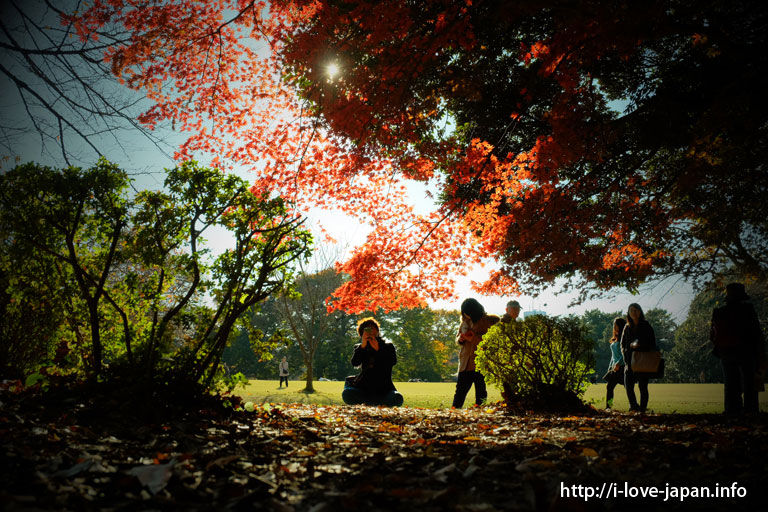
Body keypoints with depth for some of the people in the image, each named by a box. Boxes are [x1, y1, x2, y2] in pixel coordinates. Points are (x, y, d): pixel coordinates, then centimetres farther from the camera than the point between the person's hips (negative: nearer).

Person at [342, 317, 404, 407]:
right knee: (347, 394, -29)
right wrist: (362, 346, -22)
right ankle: (379, 403, -15)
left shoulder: (388, 346, 10)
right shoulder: (359, 347, 12)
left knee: (397, 399, -33)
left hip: (384, 389, -1)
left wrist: (378, 349, -20)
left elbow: (393, 361, -11)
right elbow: (355, 363, -10)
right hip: (364, 388, 1)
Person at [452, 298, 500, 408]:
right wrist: (460, 339, -2)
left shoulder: (488, 321, -4)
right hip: (465, 362, 5)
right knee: (460, 388, 4)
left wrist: (475, 339, -20)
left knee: (480, 390, 1)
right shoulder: (465, 321, 13)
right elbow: (457, 338, 22)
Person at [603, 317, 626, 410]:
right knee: (609, 386, 2)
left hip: (622, 367, -8)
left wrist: (619, 363, -26)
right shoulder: (614, 339, 18)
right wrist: (610, 367, 19)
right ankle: (608, 406, 3)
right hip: (614, 368, 8)